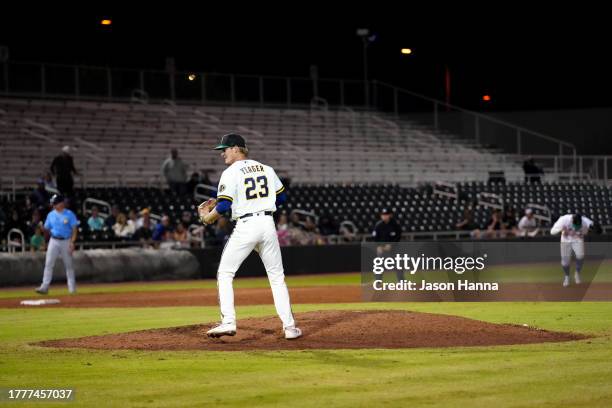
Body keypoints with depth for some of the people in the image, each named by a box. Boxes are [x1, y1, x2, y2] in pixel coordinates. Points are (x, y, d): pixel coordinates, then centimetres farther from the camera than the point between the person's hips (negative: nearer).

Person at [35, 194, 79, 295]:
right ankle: (44, 287, -10)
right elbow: (47, 229, 15)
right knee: (48, 264, -7)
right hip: (54, 241, 2)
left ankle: (72, 287, 13)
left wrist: (72, 242, -14)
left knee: (68, 265, 4)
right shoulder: (51, 215, 7)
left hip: (66, 241, -2)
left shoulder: (69, 214, -3)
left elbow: (74, 229, -6)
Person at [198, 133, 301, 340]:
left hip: (246, 226, -5)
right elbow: (281, 197, 14)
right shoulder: (266, 169, 12)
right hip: (268, 223, 5)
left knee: (225, 273, 6)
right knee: (277, 276, 12)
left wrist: (207, 217, 3)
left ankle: (228, 322, -7)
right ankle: (289, 326, 6)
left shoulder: (231, 173, -5)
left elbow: (223, 205, -13)